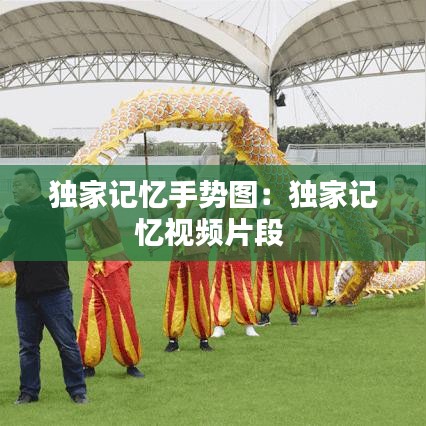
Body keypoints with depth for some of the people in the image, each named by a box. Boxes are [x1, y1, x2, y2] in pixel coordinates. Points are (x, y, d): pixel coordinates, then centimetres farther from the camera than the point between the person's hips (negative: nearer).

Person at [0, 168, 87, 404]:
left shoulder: (52, 208, -1)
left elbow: (35, 215, -23)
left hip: (54, 290, -5)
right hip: (25, 292, 6)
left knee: (67, 343, -2)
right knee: (27, 346, 8)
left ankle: (78, 391, 5)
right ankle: (29, 391, 17)